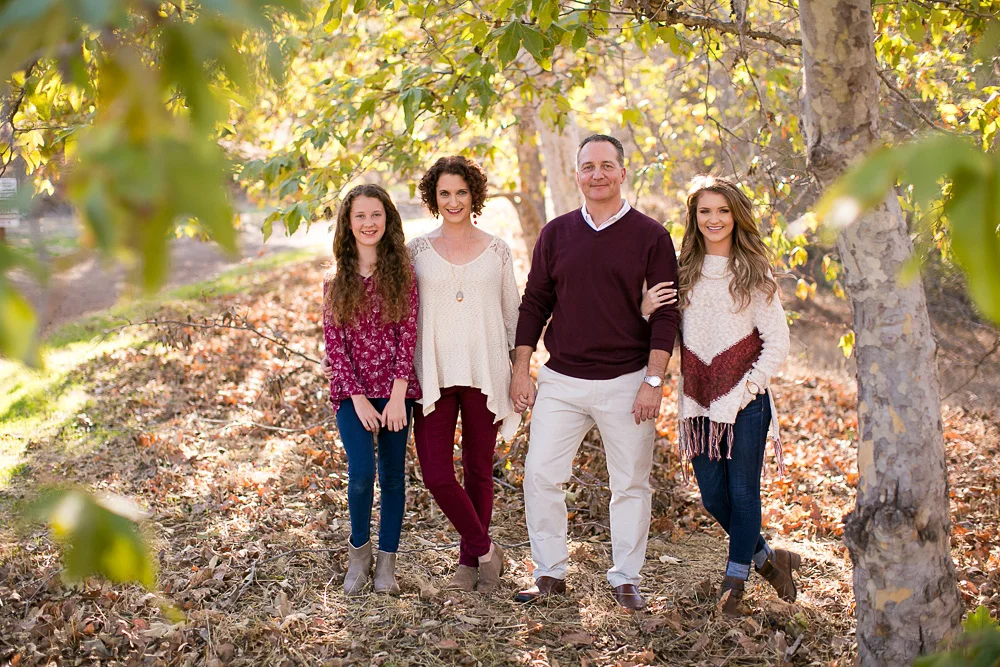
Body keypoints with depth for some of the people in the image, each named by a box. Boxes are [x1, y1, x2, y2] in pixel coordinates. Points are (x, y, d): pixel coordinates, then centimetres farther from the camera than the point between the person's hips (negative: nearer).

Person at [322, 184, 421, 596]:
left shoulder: (402, 273, 1)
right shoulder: (336, 280, 5)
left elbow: (408, 334, -4)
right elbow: (334, 342, 1)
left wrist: (397, 395, -12)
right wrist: (358, 398, -8)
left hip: (395, 389, 0)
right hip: (352, 391, 0)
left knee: (393, 475, 4)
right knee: (361, 472, -14)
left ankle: (387, 562, 17)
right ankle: (358, 549, 10)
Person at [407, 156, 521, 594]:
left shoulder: (497, 251, 6)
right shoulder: (418, 251, 5)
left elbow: (513, 315, 11)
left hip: (484, 375, 0)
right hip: (434, 375, 0)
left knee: (479, 471, 7)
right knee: (436, 474, -9)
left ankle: (469, 562, 23)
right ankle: (486, 550, 11)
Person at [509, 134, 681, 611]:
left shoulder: (650, 236, -1)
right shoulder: (556, 233, 7)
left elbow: (665, 313, -3)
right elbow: (534, 304, 10)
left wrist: (654, 380, -10)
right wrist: (521, 371, 5)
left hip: (626, 383, -2)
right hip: (560, 380, 2)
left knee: (630, 484, 6)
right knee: (540, 475, -1)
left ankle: (625, 579, 20)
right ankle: (550, 573, 13)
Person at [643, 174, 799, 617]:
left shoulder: (754, 274, -2)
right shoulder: (684, 272, 7)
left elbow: (777, 343, -2)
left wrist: (748, 388, -11)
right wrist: (646, 311, -8)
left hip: (745, 402, -4)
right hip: (698, 404, 4)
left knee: (743, 493, 1)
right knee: (713, 497, 8)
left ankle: (734, 583, 15)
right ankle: (766, 558, 30)